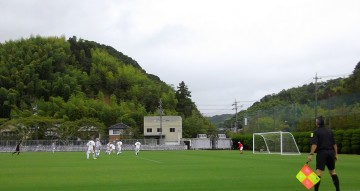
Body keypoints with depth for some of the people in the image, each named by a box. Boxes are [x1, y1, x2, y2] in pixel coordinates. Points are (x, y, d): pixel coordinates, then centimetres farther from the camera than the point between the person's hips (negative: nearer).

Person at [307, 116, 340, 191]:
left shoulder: (316, 132, -3)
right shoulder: (330, 131, 12)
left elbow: (314, 144, -15)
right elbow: (334, 144, 12)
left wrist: (311, 154, -19)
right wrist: (336, 154, 18)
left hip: (321, 153, -5)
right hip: (331, 152, 5)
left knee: (319, 172, -9)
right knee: (332, 171, 18)